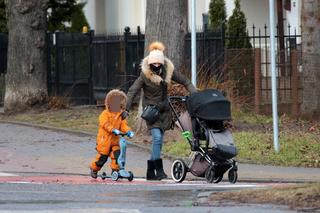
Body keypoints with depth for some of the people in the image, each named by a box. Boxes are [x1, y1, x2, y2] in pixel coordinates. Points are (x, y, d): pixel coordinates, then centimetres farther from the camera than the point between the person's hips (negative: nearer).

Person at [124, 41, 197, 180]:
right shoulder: (145, 75, -14)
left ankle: (150, 171, 15)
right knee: (157, 137, -20)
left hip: (164, 109, 4)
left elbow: (185, 81, 5)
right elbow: (132, 91, -14)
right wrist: (126, 109, -22)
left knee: (158, 140, 5)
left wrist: (195, 94, -8)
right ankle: (159, 170, -16)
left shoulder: (168, 71, -4)